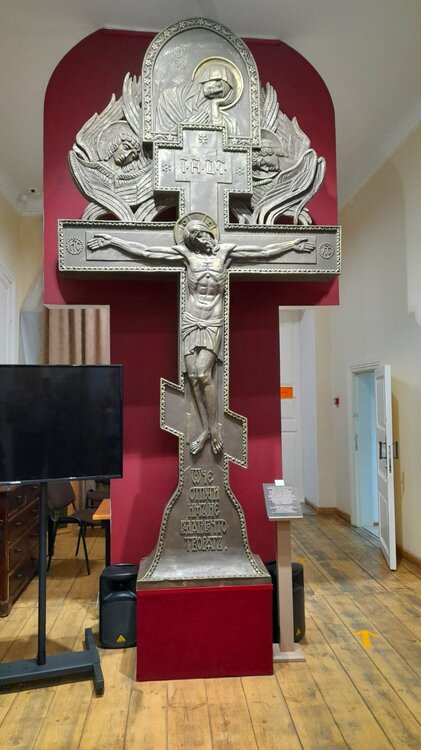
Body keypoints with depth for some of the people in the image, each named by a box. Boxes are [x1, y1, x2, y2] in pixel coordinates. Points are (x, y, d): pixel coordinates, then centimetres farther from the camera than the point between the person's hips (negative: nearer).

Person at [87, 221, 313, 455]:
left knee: (203, 373, -17)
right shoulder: (186, 253, 2)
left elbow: (264, 252, 6)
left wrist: (293, 244, 6)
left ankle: (214, 426, -3)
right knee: (193, 376, -4)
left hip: (213, 324, -2)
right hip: (190, 322, 2)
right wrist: (111, 240, 1)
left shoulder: (225, 250, 3)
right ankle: (207, 429, 6)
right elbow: (144, 251, 2)